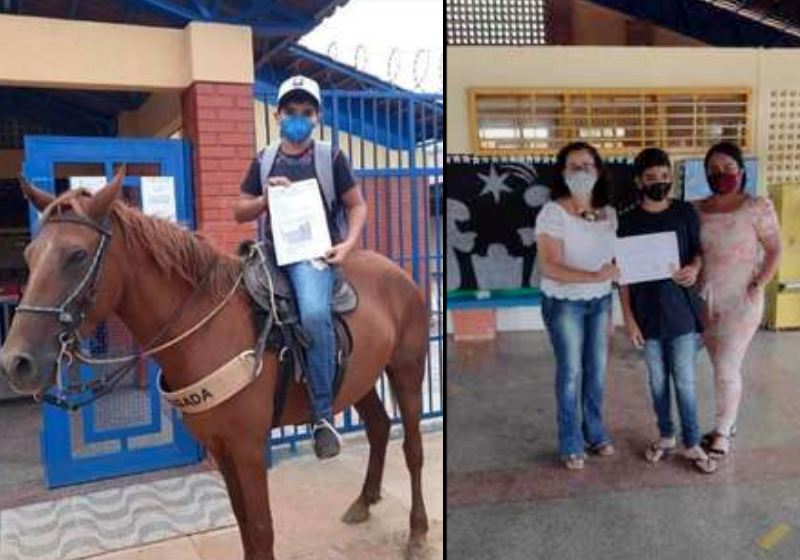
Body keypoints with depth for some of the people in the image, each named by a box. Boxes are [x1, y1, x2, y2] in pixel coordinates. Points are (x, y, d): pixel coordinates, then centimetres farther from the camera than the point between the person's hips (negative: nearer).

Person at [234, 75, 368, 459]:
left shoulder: (331, 159, 6)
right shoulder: (264, 161, 14)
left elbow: (357, 206, 9)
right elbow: (239, 213, 16)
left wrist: (348, 244, -9)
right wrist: (266, 198, -4)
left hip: (314, 250, -5)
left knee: (315, 313, -32)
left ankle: (323, 416, -20)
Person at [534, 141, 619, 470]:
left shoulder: (608, 212, 1)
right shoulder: (553, 212, -17)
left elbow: (613, 260, 10)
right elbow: (549, 267, -24)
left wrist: (611, 303, 9)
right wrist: (595, 276, -31)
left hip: (600, 301, 5)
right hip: (564, 303, -5)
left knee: (597, 369, 13)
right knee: (571, 372, 4)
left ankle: (595, 432, 34)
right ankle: (571, 444, 22)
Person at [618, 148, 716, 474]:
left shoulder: (686, 213, -1)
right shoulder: (627, 222, -3)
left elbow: (699, 252, 7)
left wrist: (694, 268, -17)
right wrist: (628, 317, -7)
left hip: (682, 311, 0)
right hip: (647, 315, 1)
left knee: (685, 382, 5)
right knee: (658, 381, 13)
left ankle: (692, 444, 20)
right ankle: (666, 437, 30)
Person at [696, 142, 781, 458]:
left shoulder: (757, 207, -8)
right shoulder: (696, 211, 3)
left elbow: (774, 251, -4)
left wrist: (758, 285, -12)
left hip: (740, 300, -4)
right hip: (705, 298, 4)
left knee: (727, 368, -3)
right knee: (722, 366, 15)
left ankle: (722, 434, 13)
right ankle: (728, 423, 31)